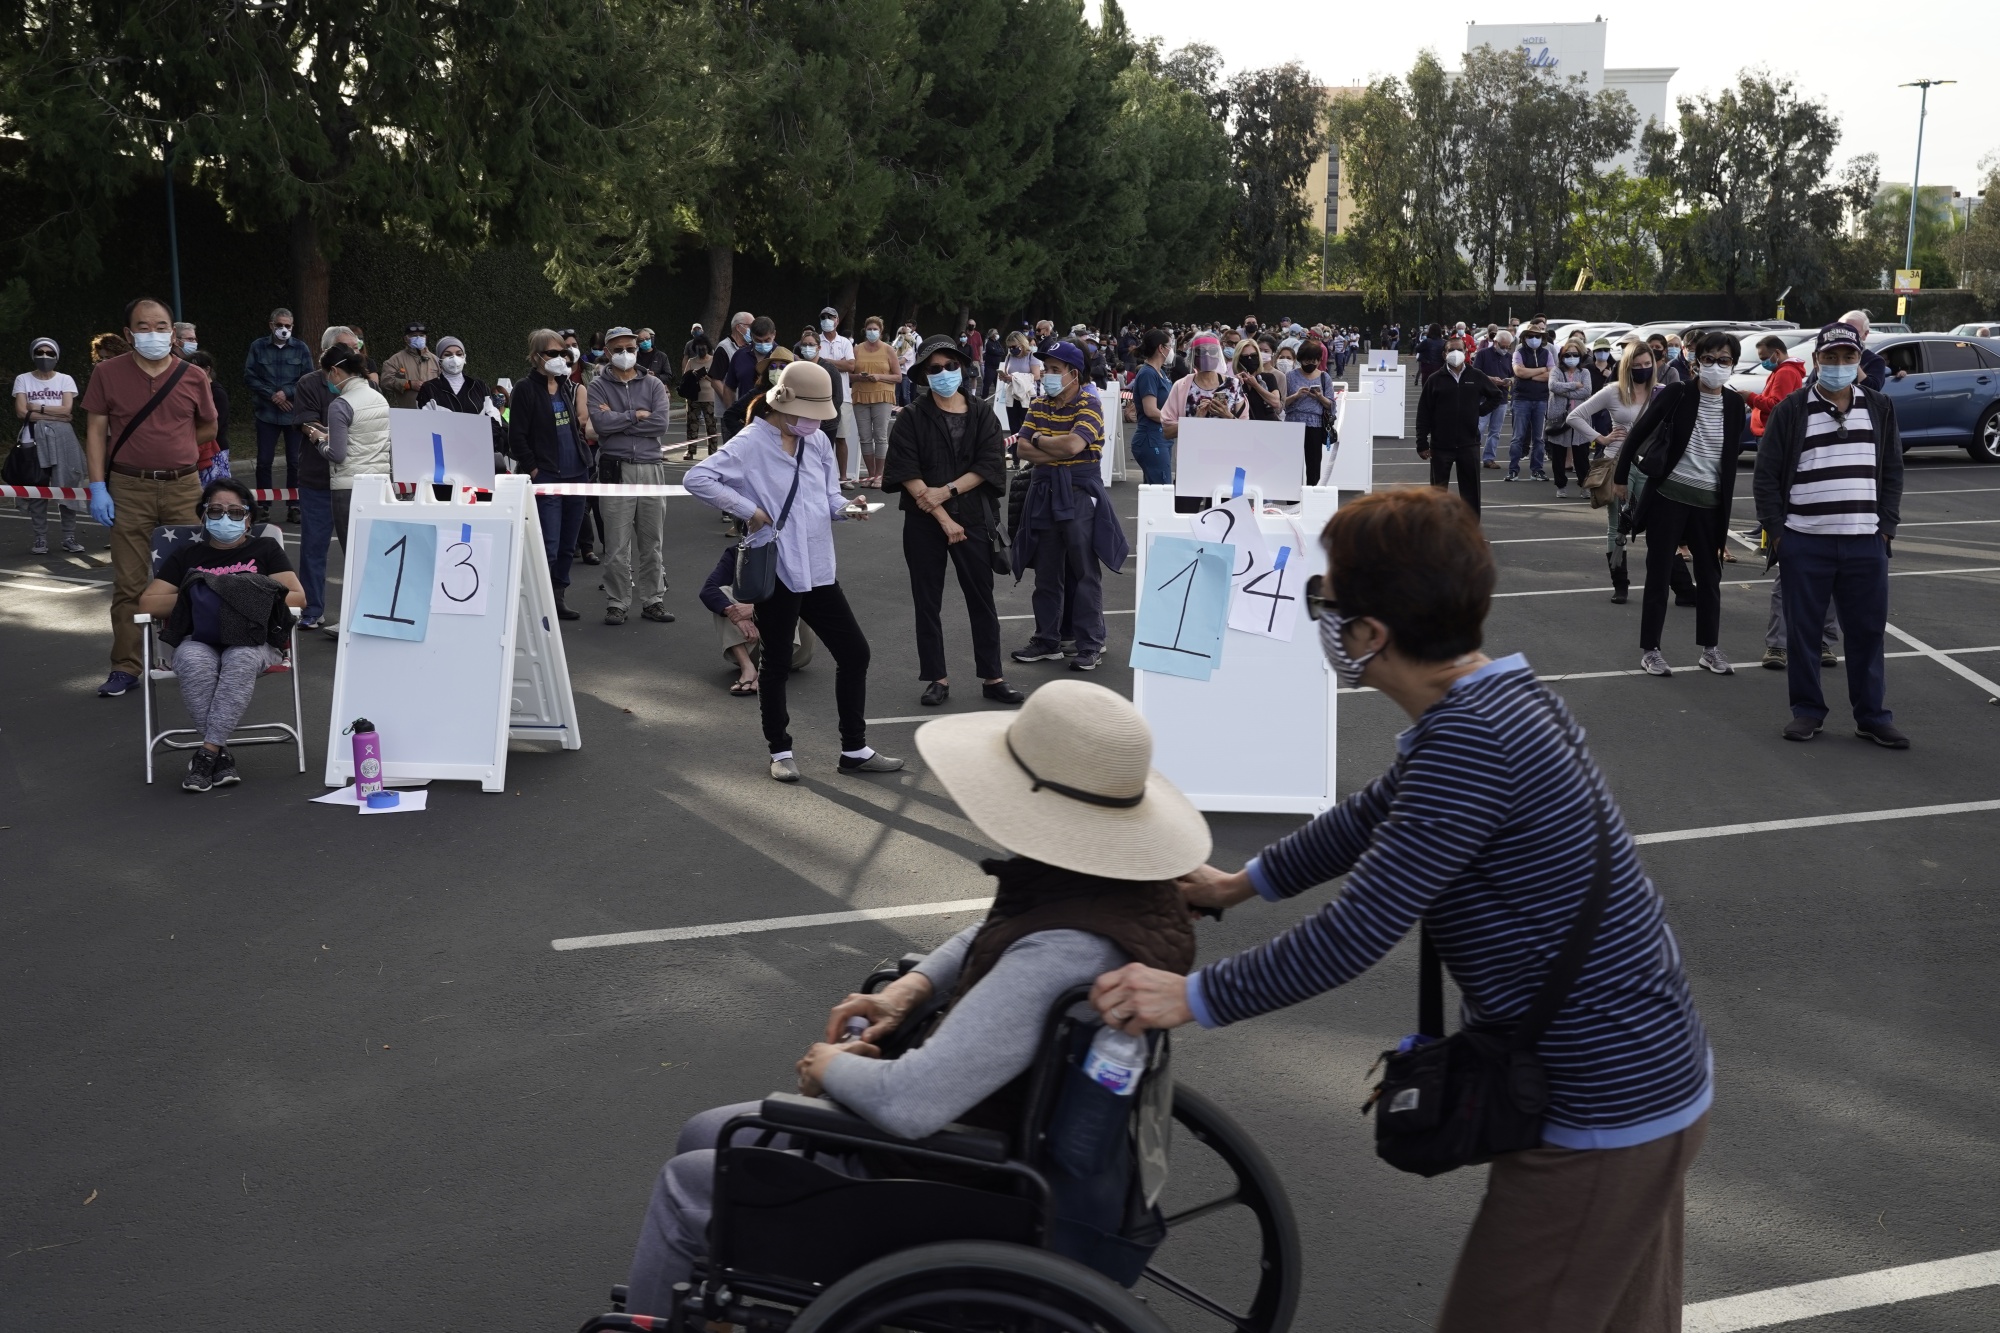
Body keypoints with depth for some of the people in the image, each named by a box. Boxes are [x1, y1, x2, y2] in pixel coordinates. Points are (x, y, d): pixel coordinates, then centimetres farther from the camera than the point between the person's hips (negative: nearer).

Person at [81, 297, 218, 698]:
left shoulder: (194, 376, 5)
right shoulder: (107, 373, 1)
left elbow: (208, 428, 18)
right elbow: (96, 431, 1)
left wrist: (172, 449, 9)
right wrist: (98, 487, -6)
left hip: (184, 488, 1)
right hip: (129, 491, -1)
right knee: (129, 584, 1)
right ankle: (126, 668, 9)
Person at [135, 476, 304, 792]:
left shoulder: (265, 549, 19)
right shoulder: (186, 556, 22)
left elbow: (297, 597, 7)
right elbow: (147, 604, 13)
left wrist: (251, 599, -6)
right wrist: (194, 596, -1)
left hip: (253, 638, -1)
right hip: (198, 639, 1)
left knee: (241, 659, -38)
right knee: (195, 662, -36)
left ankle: (206, 752, -36)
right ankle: (221, 754, -30)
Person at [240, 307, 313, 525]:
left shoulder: (300, 348, 3)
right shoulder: (258, 347, 2)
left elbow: (308, 378, 1)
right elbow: (249, 376, 0)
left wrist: (286, 392, -12)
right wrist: (272, 395, -10)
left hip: (295, 413, 0)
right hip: (266, 413, 0)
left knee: (294, 462, 3)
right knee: (264, 461, 2)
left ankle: (294, 506, 11)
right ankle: (263, 507, 11)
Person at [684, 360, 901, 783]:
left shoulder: (818, 442, 9)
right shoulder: (751, 444, -10)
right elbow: (697, 479, -18)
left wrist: (844, 508, -7)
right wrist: (748, 510, -19)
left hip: (819, 570, 6)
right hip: (778, 571, -6)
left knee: (854, 652, 6)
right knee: (777, 663, 7)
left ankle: (855, 749, 17)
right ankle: (780, 751, 23)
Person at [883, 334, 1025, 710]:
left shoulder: (982, 417, 4)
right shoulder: (911, 418, -1)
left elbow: (990, 465, -5)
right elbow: (907, 473, -9)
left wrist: (947, 491, -16)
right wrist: (943, 519, -14)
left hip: (973, 518, 1)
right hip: (924, 521, -1)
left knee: (982, 600, 4)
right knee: (927, 602, 5)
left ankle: (992, 678, 12)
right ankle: (937, 678, 14)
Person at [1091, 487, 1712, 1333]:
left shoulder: (1471, 740, -28)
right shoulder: (1499, 693, 3)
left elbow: (1358, 933, -26)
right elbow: (1375, 816, 19)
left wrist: (1193, 998, -15)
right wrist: (1244, 884, 28)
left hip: (1607, 1111, -9)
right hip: (1646, 1072, 9)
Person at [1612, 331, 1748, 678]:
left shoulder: (1735, 405, 4)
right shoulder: (1676, 394, -7)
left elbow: (1731, 457, 12)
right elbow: (1638, 432, 0)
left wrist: (1726, 505, 12)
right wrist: (1622, 477, 1)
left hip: (1709, 502, 3)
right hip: (1668, 496, -3)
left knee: (1710, 577, 10)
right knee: (1659, 574, 3)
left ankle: (1710, 649, 21)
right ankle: (1650, 649, 10)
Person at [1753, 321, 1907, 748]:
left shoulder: (1880, 408, 9)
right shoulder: (1791, 410, 0)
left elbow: (1893, 472, 11)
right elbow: (1766, 475, 0)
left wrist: (1886, 527, 2)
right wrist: (1776, 531, -6)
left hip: (1865, 543, 2)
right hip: (1804, 543, -2)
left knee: (1867, 631, 5)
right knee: (1802, 629, 4)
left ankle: (1872, 716, 15)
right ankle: (1807, 711, 17)